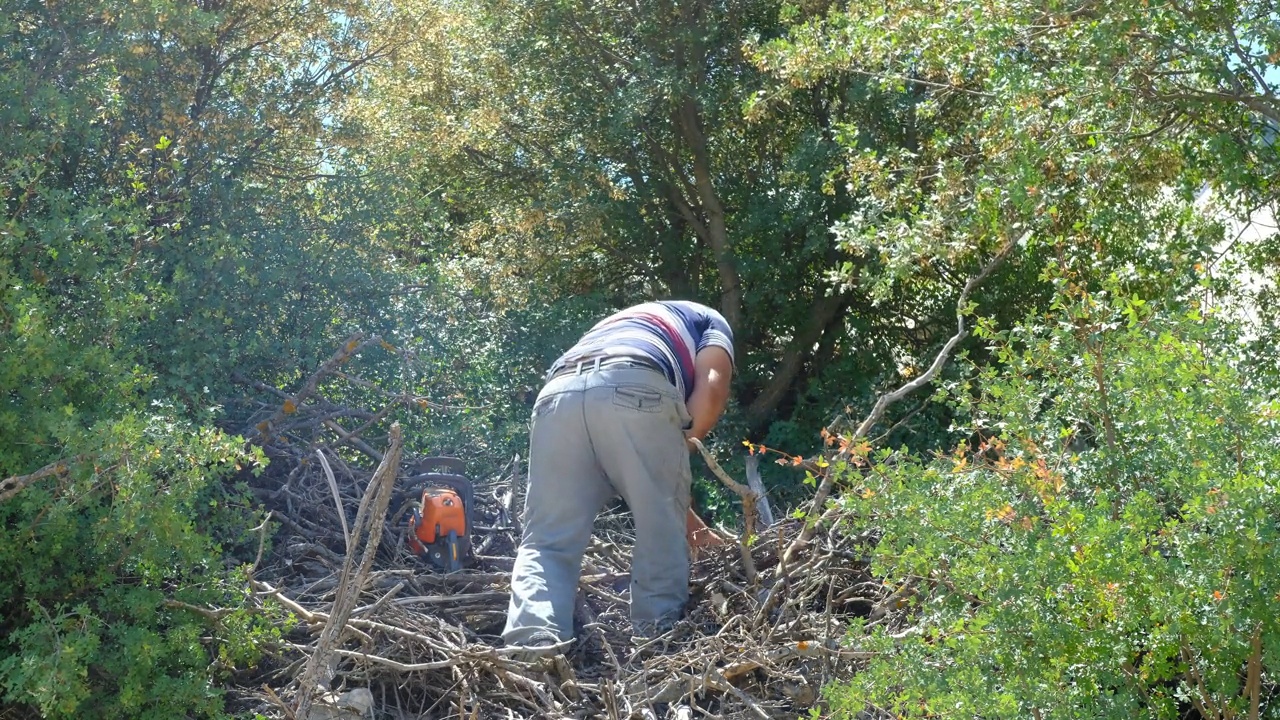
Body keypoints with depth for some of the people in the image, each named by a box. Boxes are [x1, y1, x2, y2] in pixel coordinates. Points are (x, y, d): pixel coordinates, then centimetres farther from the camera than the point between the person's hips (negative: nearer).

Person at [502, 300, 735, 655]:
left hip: (560, 393, 4)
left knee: (547, 541, 5)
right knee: (661, 536, 12)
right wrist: (674, 456, 19)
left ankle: (532, 646, -15)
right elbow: (711, 387, 9)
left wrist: (687, 521, 50)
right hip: (638, 389, -4)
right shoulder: (709, 321, 35)